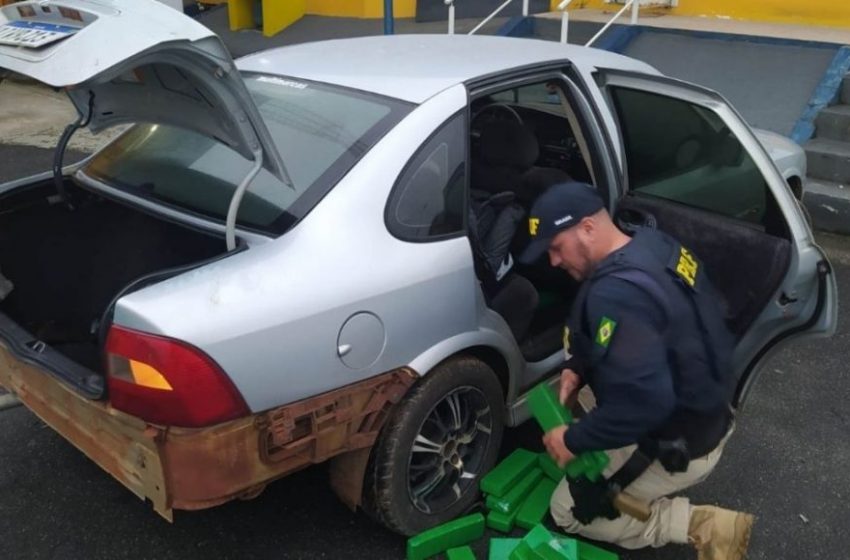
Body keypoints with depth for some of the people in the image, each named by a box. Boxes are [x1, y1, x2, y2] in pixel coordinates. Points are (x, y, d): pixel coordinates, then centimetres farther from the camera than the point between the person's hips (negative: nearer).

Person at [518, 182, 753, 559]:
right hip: (705, 412, 10)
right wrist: (578, 368, 0)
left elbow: (644, 401, -37)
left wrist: (575, 441, -22)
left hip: (680, 444, -9)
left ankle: (702, 526, 1)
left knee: (568, 510, 8)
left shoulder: (616, 294, -33)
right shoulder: (652, 244, -2)